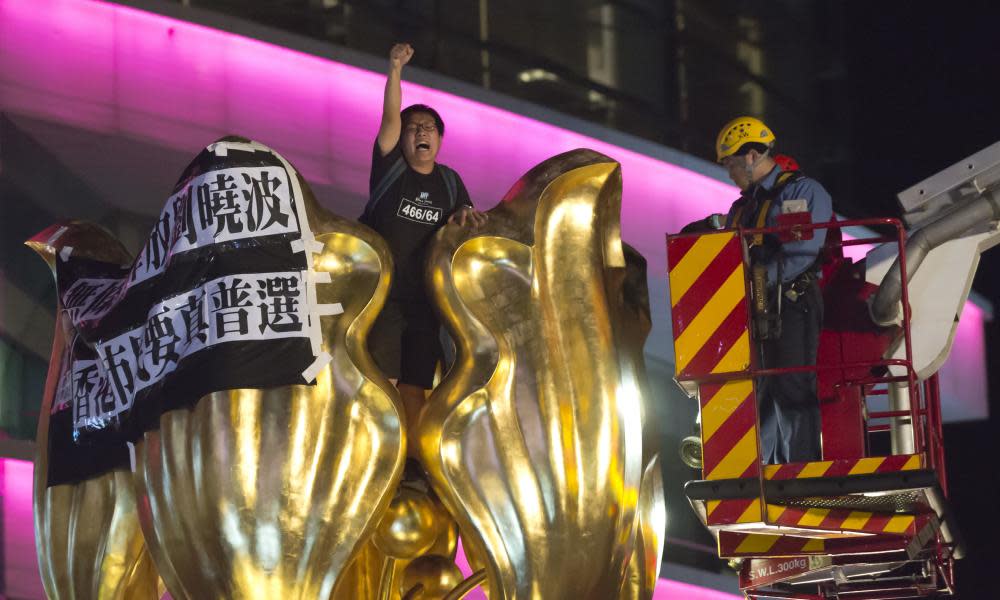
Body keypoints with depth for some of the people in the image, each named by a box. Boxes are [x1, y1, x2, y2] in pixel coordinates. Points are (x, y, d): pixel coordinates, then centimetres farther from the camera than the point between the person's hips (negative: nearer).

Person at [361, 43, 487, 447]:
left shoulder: (448, 181, 14)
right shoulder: (391, 167, 1)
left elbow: (465, 220, 19)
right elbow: (391, 116, -10)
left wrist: (464, 214, -5)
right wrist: (395, 70, -21)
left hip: (423, 299, 5)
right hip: (381, 292, -5)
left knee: (416, 387, 6)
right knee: (382, 383, -15)